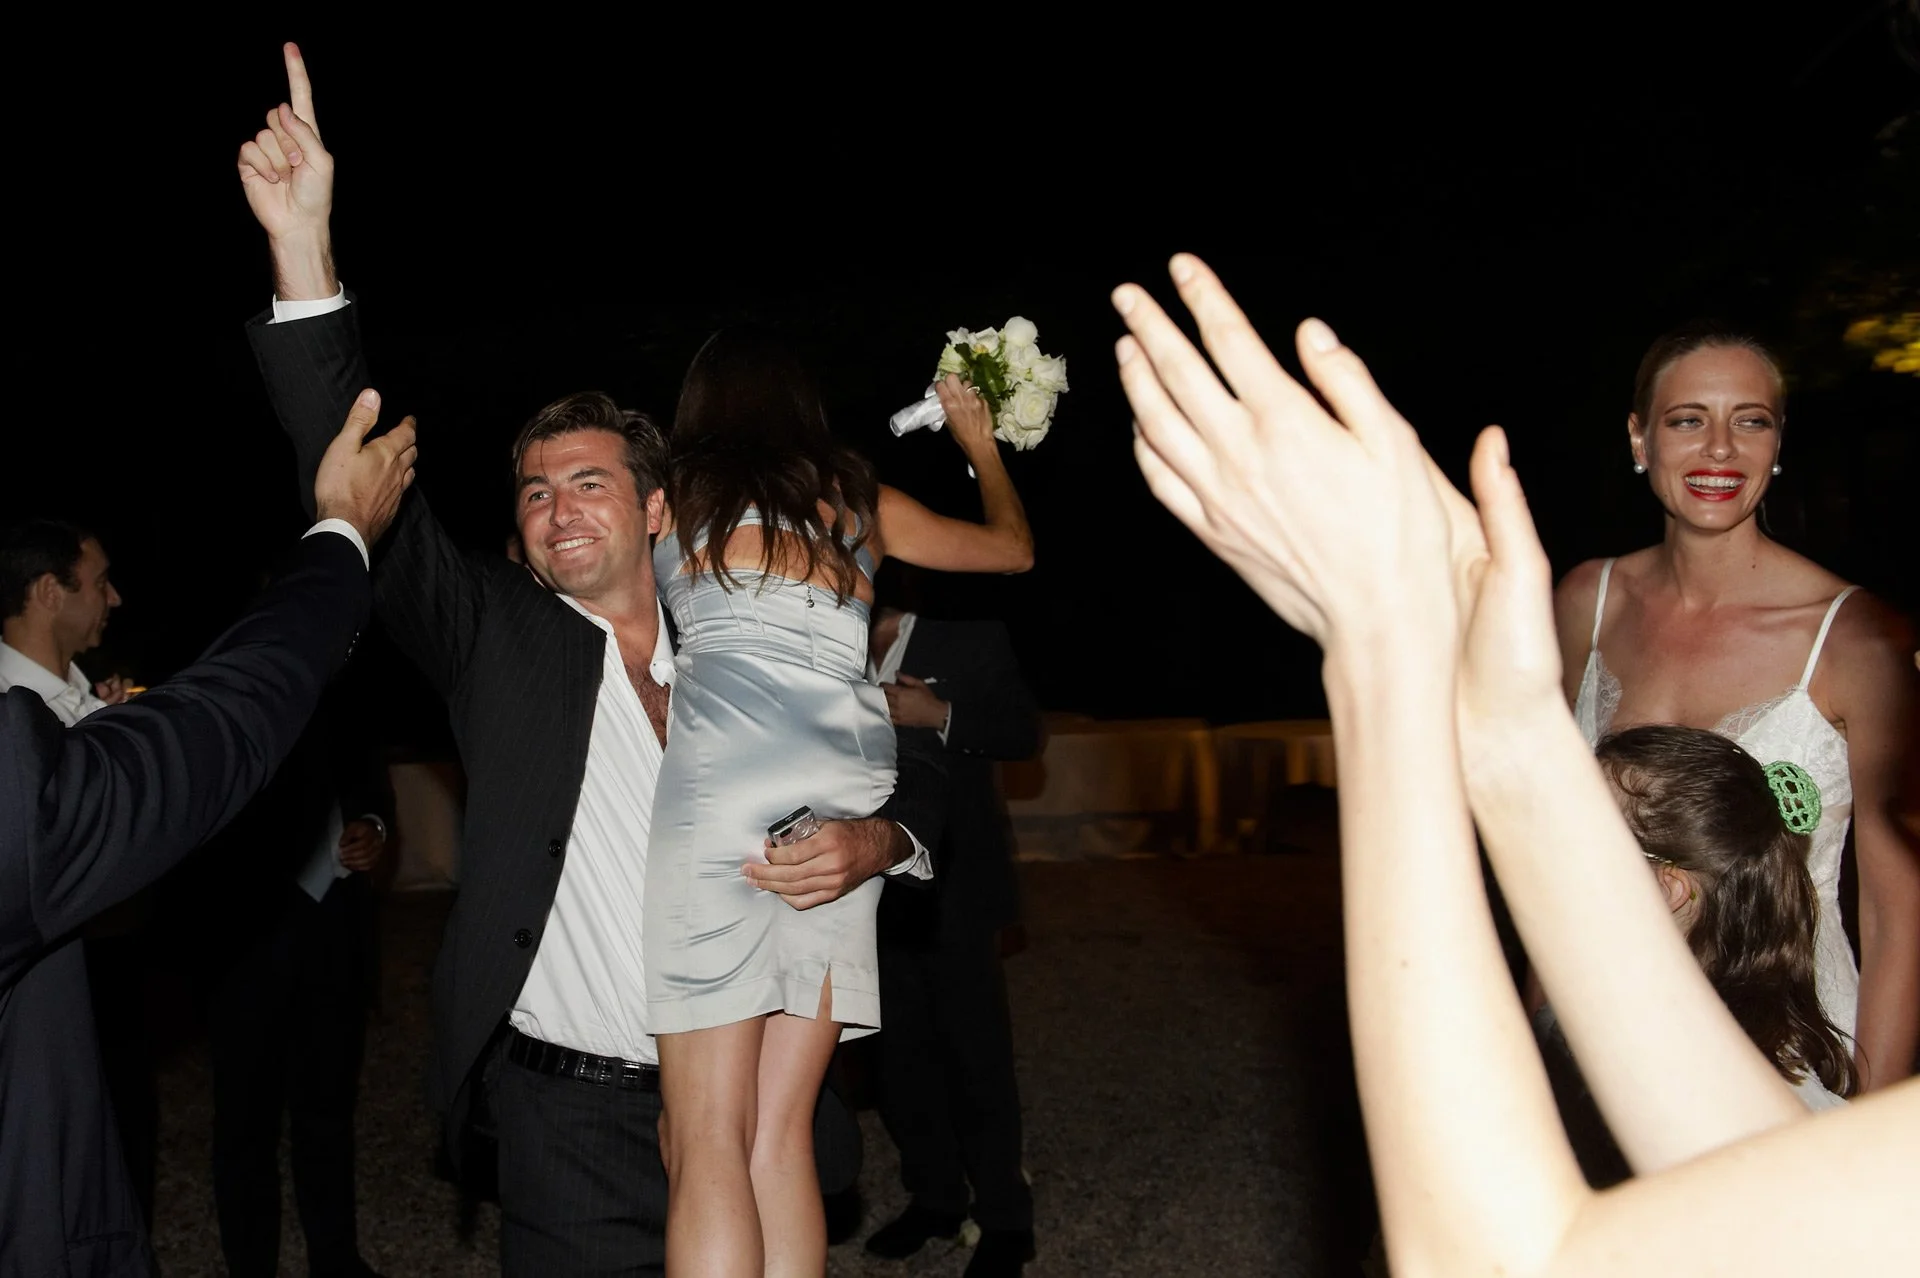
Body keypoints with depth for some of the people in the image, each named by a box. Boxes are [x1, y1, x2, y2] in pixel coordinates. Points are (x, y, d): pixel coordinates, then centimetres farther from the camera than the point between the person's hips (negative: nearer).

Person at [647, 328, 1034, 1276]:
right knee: (780, 1137, 6)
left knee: (706, 1147, -4)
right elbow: (1014, 548, 36)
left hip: (719, 780, -3)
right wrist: (980, 443, 51)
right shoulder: (860, 503, 22)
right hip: (844, 795, 3)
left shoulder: (669, 503, 16)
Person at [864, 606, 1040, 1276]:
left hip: (952, 886, -4)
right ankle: (934, 1195, 26)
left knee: (976, 1051, 0)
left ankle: (1004, 1217, 13)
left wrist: (941, 715, -16)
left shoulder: (970, 640, 0)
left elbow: (1025, 731, -3)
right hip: (877, 888, 4)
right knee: (900, 1051, 9)